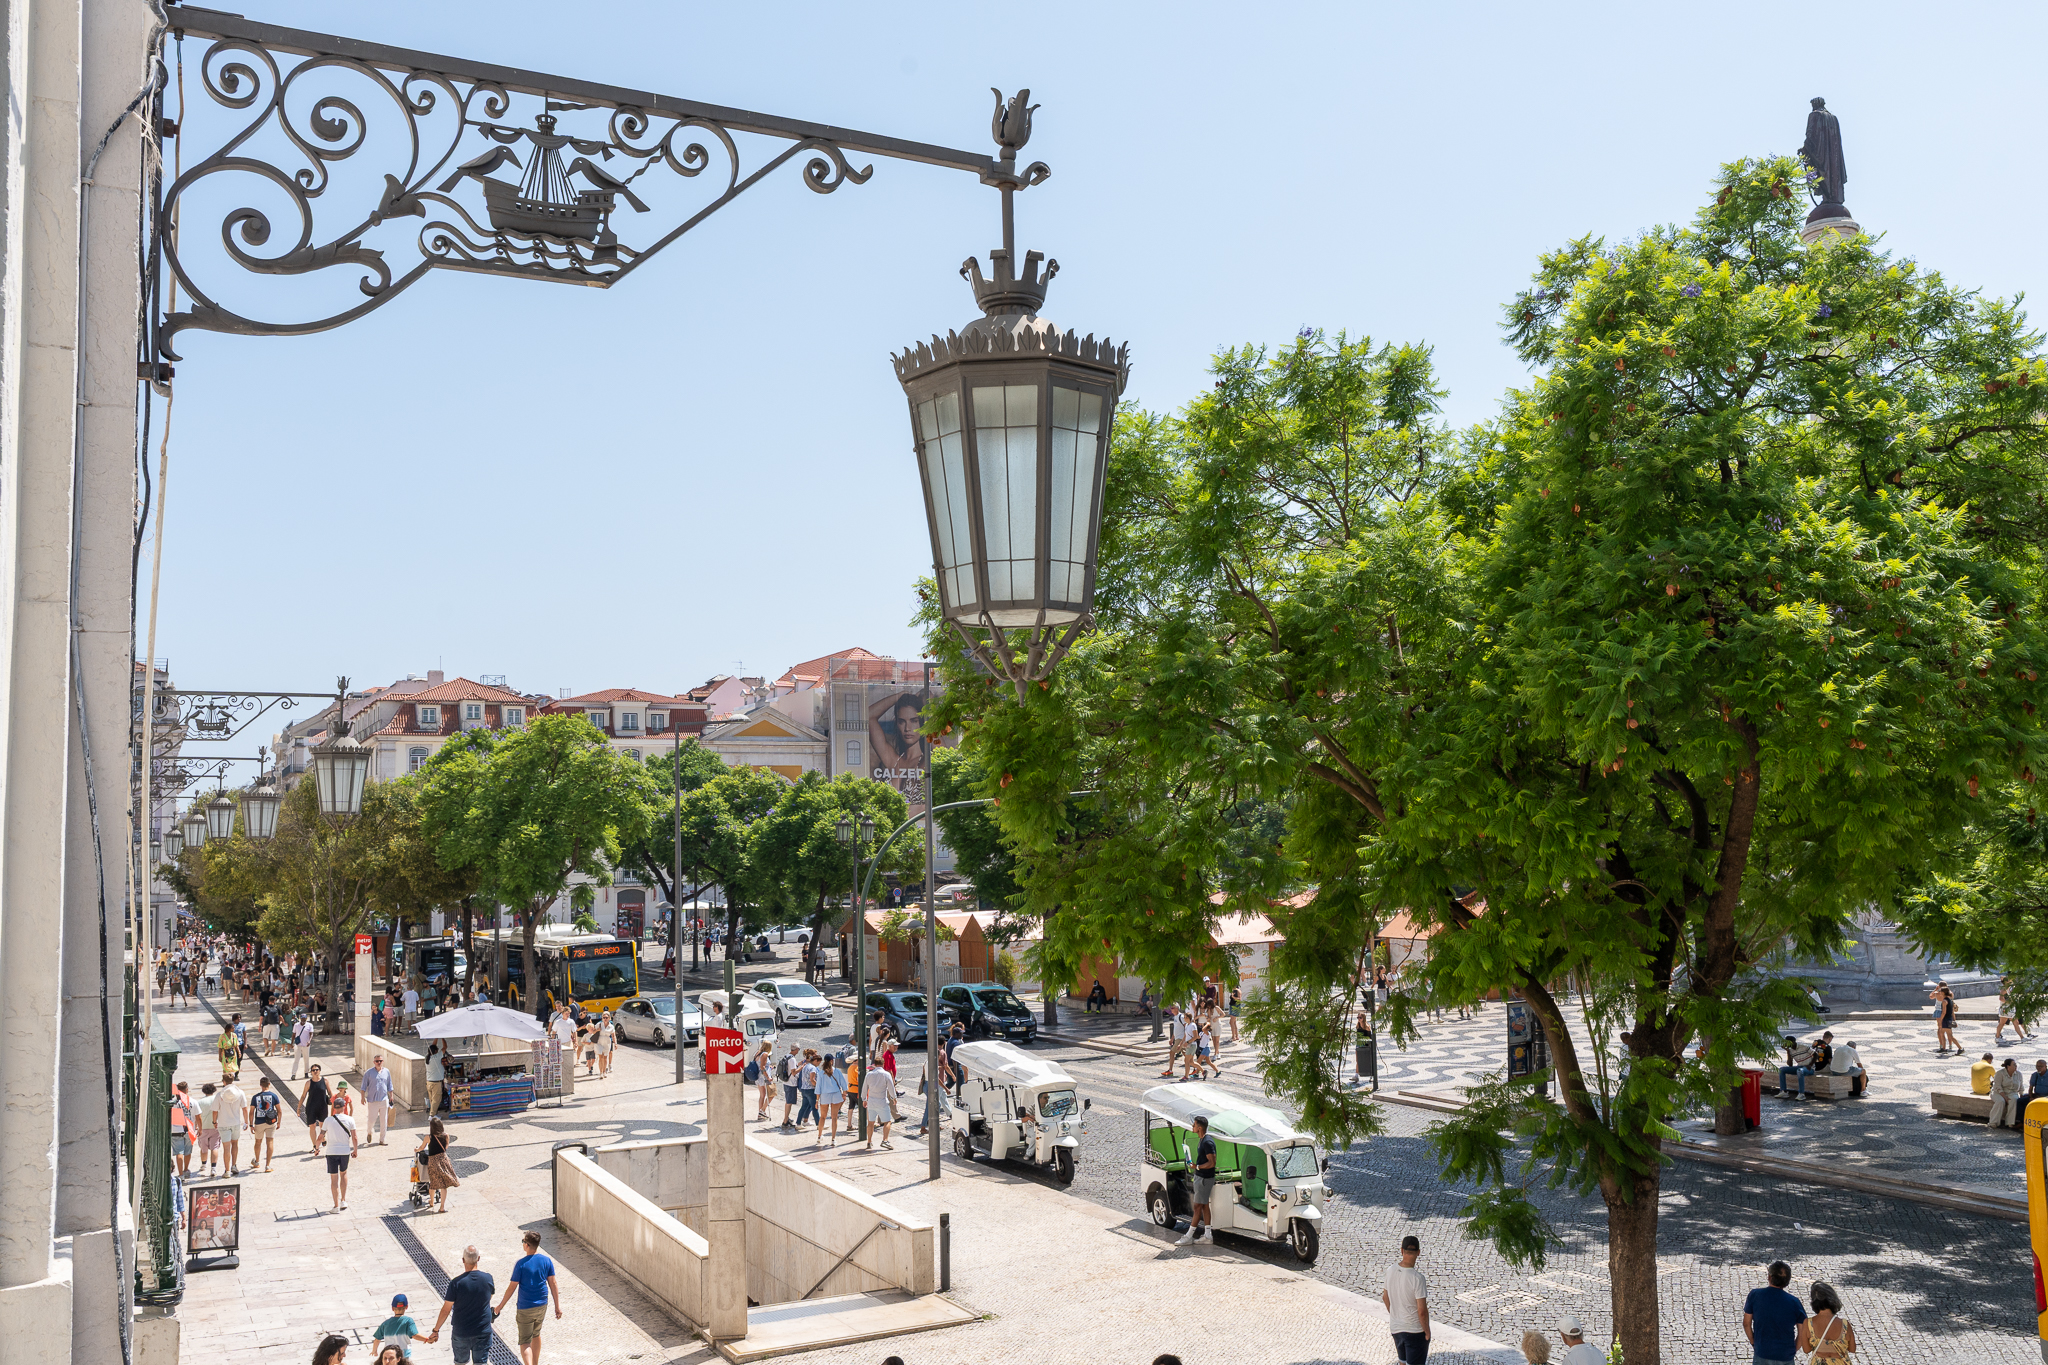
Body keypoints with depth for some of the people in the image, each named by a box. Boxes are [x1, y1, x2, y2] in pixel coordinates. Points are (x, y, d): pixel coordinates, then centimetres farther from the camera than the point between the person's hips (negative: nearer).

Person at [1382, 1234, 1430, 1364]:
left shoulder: (1390, 1271, -8)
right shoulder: (1418, 1278, -26)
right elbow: (1422, 1311, -23)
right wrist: (1427, 1331, -7)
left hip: (1395, 1328, 5)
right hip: (1415, 1331, -5)